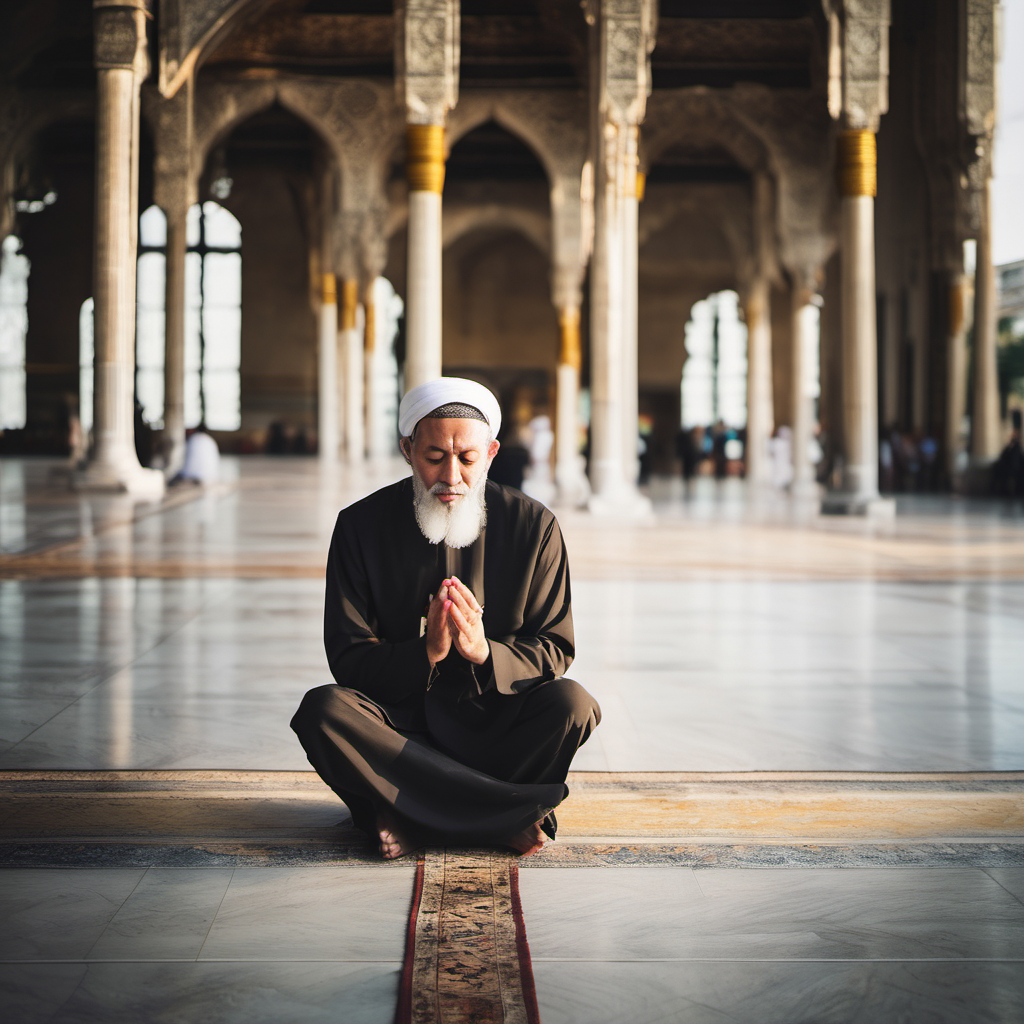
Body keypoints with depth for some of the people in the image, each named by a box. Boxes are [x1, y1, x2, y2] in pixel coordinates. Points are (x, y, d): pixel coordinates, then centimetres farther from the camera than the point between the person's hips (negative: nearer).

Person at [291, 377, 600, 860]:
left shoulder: (533, 525, -3)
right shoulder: (360, 525, -4)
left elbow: (554, 649, 0)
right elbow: (348, 660, -5)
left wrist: (484, 653, -21)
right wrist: (426, 653, -25)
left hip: (496, 720, 0)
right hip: (399, 719, 0)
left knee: (571, 703, -29)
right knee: (322, 709, -30)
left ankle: (412, 818, -22)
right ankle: (506, 812, -29)